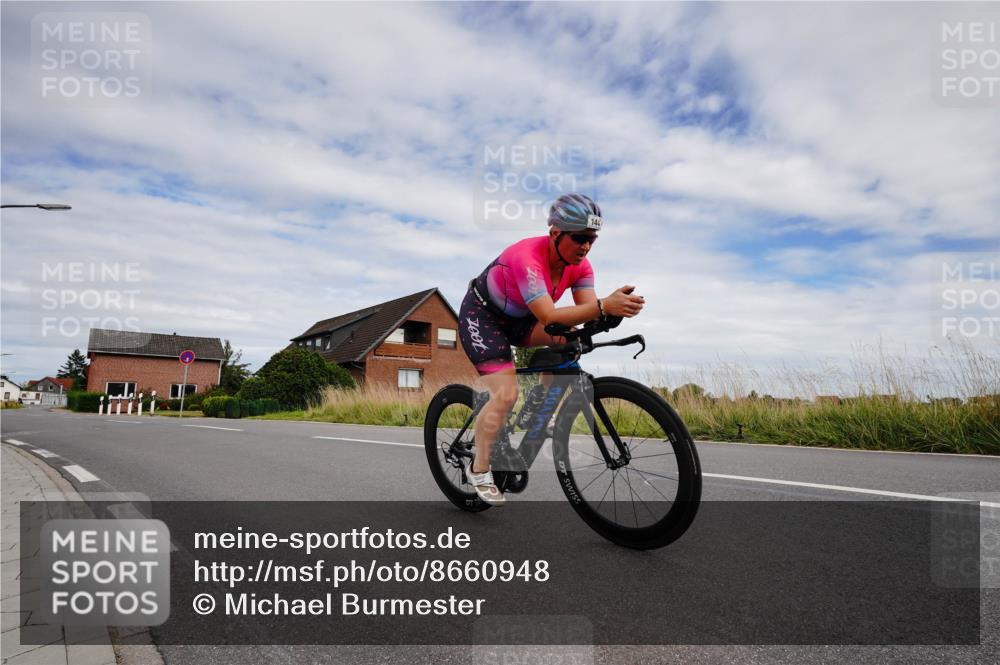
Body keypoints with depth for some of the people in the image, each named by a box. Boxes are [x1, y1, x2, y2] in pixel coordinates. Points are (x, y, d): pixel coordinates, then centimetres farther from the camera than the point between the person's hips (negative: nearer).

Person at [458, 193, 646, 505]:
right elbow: (549, 317, -45)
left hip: (517, 318, 7)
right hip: (481, 316, -7)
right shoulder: (527, 257, -35)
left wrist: (617, 306, -41)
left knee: (568, 336, -20)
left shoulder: (579, 265, -13)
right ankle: (478, 469, 1)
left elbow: (587, 309, -20)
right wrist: (604, 306, -56)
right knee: (506, 394, -17)